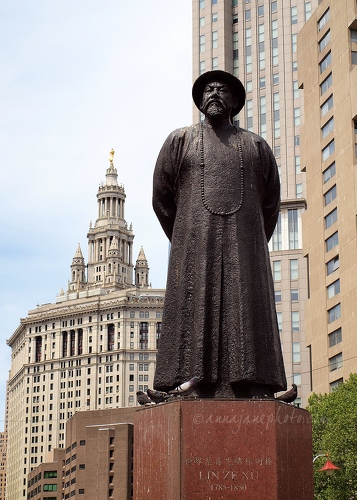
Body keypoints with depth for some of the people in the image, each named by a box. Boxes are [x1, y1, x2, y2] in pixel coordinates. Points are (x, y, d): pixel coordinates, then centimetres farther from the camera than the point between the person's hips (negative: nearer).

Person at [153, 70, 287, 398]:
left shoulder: (257, 147, 18)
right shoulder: (180, 141, 15)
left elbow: (271, 203, 20)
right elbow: (162, 198, 14)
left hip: (244, 250, 1)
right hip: (195, 252, -1)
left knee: (245, 319, -9)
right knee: (194, 322, -11)